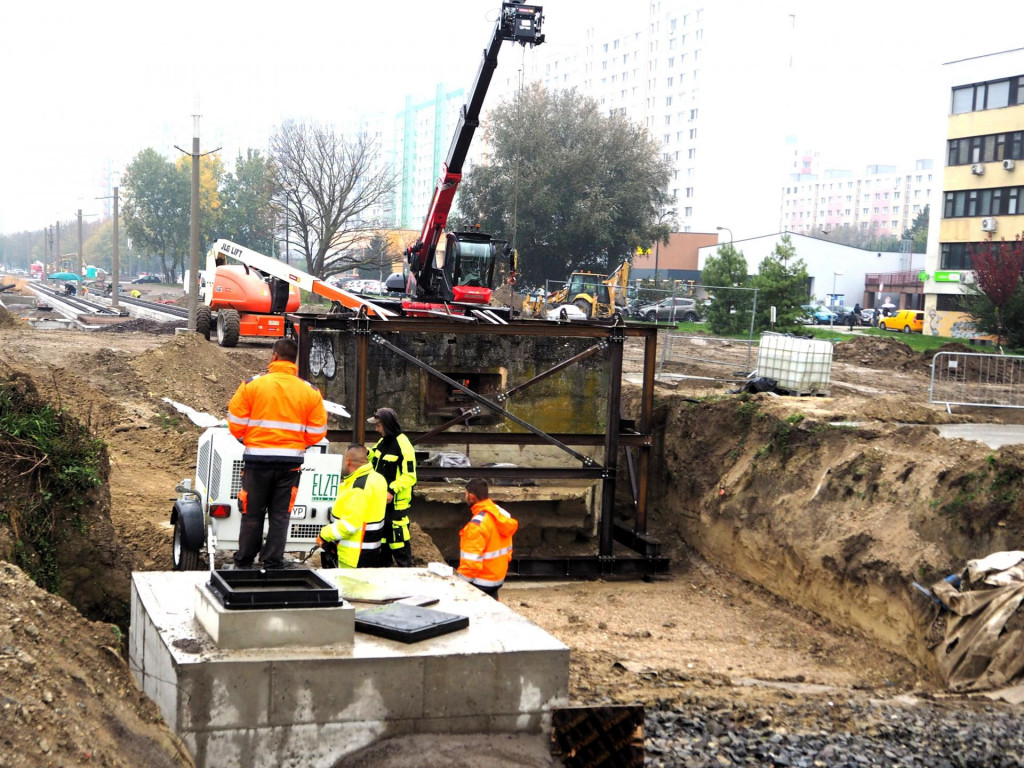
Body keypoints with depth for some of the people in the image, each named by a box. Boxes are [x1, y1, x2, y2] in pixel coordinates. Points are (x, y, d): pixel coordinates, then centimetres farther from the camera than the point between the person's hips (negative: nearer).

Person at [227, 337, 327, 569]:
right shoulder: (310, 392, 0)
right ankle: (273, 564, 10)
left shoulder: (251, 385, -6)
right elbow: (317, 433, 1)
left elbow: (236, 424, -3)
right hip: (291, 462, 1)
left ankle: (244, 564, 18)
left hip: (257, 459, -1)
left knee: (252, 515, 10)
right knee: (280, 516, 9)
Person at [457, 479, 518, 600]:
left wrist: (461, 580, -14)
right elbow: (508, 549, 13)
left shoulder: (477, 525, -24)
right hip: (498, 577, 9)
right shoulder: (502, 515, 3)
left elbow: (472, 560, -24)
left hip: (480, 581, -9)